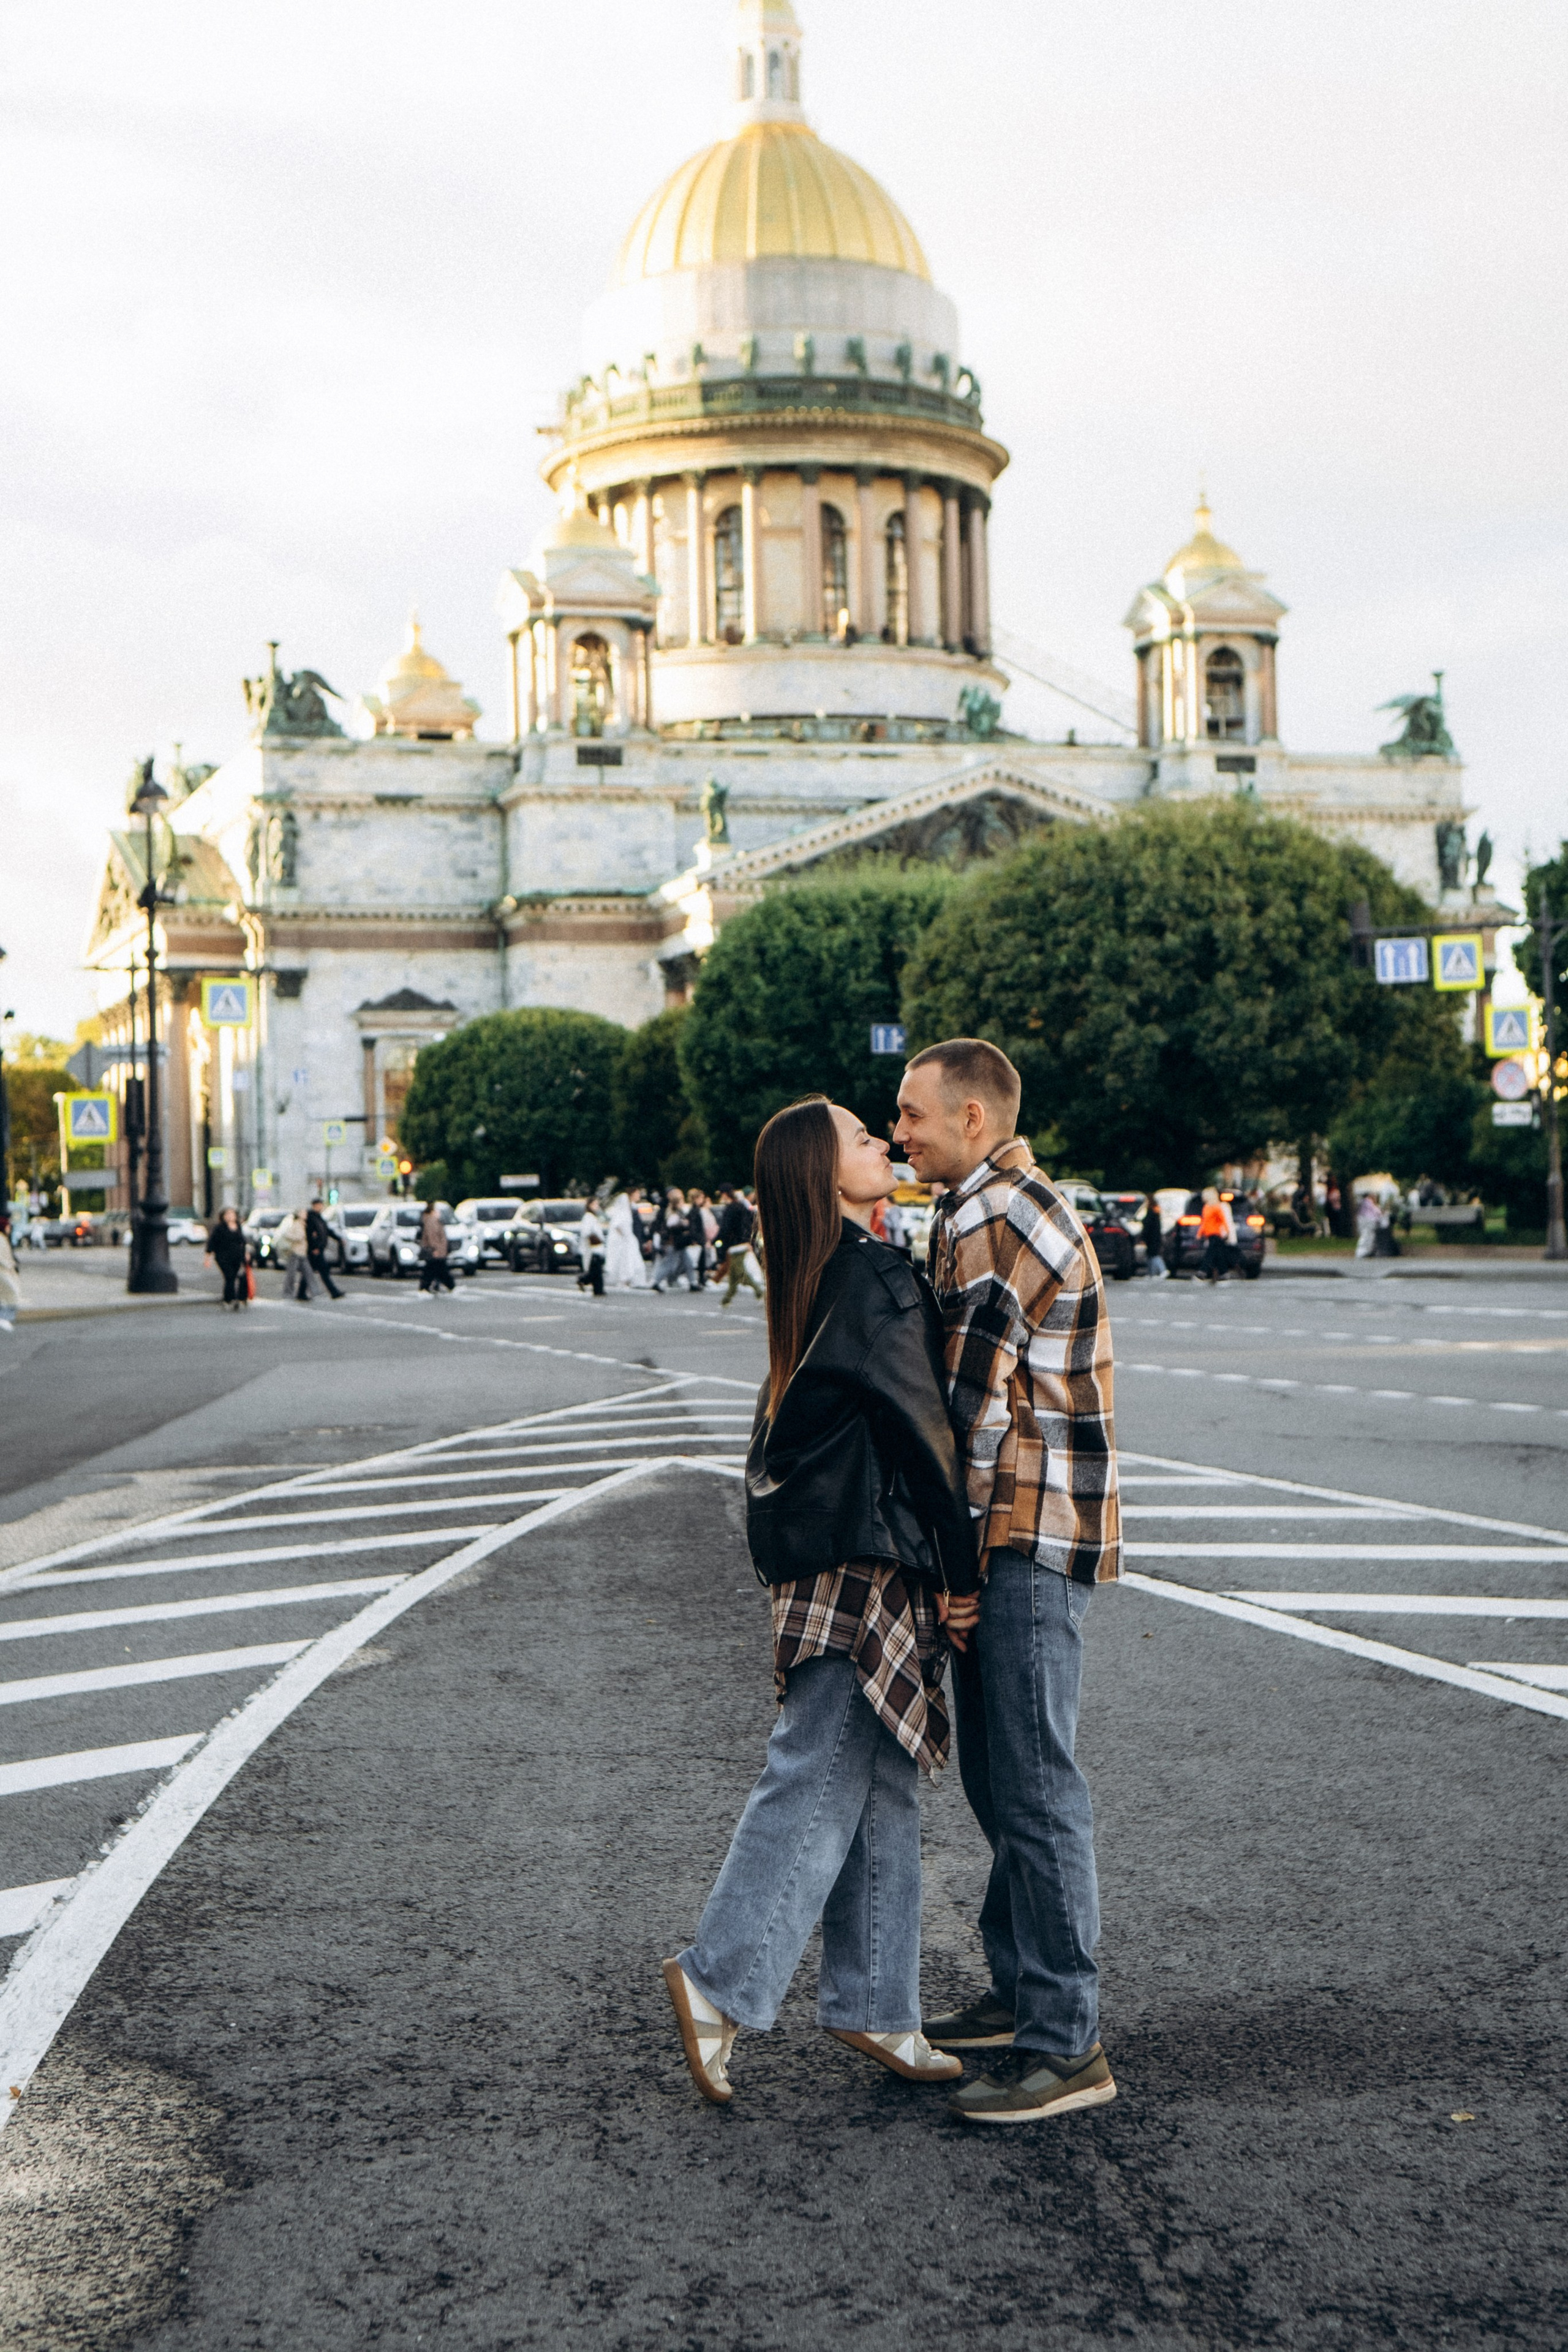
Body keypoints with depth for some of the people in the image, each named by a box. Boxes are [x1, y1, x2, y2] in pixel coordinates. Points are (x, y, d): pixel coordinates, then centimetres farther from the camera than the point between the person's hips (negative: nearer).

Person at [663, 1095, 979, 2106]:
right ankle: (722, 1981, 1)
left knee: (879, 1782, 13)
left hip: (827, 1557, 9)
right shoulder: (878, 1280, -15)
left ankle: (873, 2007, 19)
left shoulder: (819, 1282, 13)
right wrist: (959, 1569, -6)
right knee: (822, 1775, -4)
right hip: (863, 1561, -9)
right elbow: (922, 1429, -13)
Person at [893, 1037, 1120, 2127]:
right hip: (1010, 1531, 11)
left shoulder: (995, 1217, -15)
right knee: (997, 1776, 18)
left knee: (1036, 1786, -8)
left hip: (1027, 1538, -11)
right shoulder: (996, 1207, 20)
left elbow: (975, 1395, -17)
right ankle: (1021, 1993, 29)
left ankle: (1067, 2045, -4)